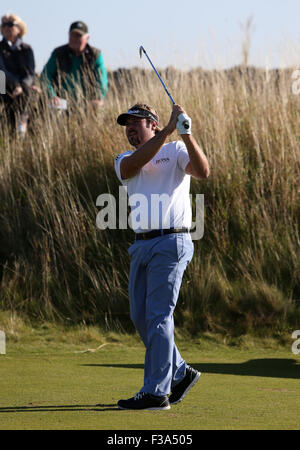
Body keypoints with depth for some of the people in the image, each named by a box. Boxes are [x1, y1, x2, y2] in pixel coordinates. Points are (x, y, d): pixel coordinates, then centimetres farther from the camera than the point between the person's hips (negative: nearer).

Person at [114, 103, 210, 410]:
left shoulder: (176, 151, 2)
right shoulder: (124, 161, 15)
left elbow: (202, 171, -18)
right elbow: (133, 164, -11)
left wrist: (186, 135, -30)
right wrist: (167, 130, -20)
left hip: (171, 243, -7)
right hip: (141, 246, 7)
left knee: (158, 316, -10)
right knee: (140, 316, 10)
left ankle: (156, 393, -10)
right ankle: (180, 373, 26)